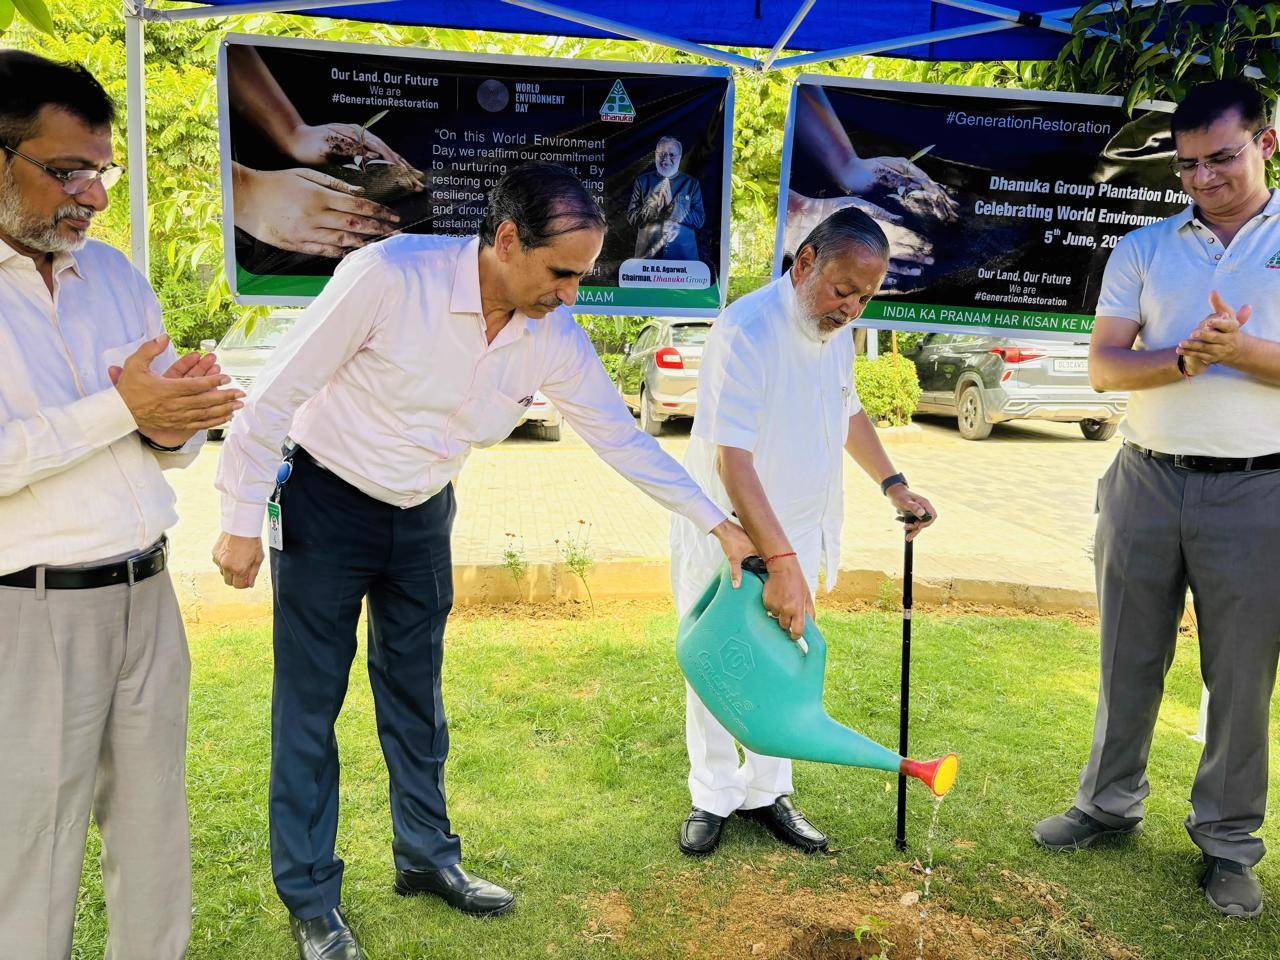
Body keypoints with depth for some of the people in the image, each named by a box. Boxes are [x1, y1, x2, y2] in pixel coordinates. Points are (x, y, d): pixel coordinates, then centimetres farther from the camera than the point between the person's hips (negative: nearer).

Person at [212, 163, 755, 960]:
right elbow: (278, 393, -20)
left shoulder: (555, 337, -13)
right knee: (310, 703, 3)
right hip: (325, 503, -4)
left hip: (423, 514, 5)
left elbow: (622, 437, -4)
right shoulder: (389, 276, -28)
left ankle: (426, 856, 33)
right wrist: (243, 522, -16)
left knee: (416, 695, 15)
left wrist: (720, 525, -4)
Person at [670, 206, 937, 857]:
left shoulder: (837, 329, 2)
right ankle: (712, 799, 23)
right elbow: (732, 459, -31)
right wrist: (780, 562, -36)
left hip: (799, 531, 7)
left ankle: (765, 793, 25)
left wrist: (893, 484, 16)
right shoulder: (746, 331, -25)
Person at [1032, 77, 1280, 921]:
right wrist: (1184, 360, -19)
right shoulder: (1143, 250, 8)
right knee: (1129, 659, 12)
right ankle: (1110, 805, 28)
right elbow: (1104, 364, -1)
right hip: (1147, 481, 2)